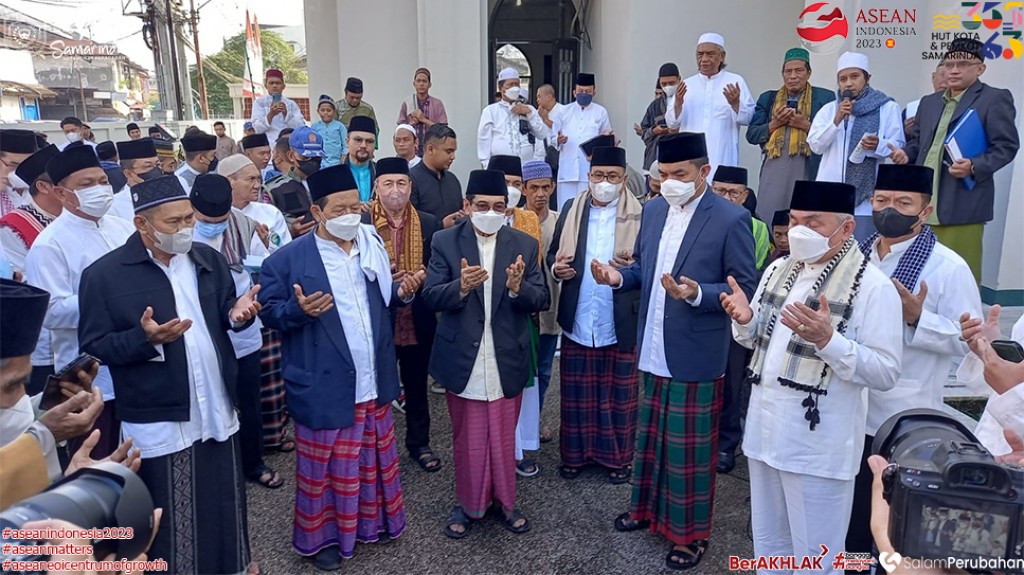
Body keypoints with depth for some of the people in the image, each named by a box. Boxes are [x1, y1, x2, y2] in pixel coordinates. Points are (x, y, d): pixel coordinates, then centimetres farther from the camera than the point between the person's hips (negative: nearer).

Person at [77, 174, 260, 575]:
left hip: (218, 411, 5)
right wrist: (144, 338, -27)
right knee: (171, 522, 10)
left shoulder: (208, 260, 4)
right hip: (159, 421, -4)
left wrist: (237, 314, -12)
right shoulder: (104, 274, -11)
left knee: (224, 508, 21)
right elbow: (93, 347, -10)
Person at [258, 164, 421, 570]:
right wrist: (299, 309, -27)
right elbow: (269, 311, -8)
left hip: (373, 382, 5)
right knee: (323, 467, 11)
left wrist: (403, 292, -8)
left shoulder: (371, 247, 6)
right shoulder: (288, 259, -10)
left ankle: (372, 520, 40)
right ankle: (320, 535, 31)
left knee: (375, 459, 20)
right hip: (326, 388, -5)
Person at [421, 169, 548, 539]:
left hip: (506, 361, 1)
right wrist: (461, 287, -30)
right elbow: (430, 298, -10)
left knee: (504, 436, 16)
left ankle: (504, 500, 36)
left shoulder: (525, 245, 0)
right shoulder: (445, 242, -4)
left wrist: (518, 288, -26)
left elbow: (541, 300, -5)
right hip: (463, 361, -1)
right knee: (467, 438, 14)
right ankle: (469, 503, 33)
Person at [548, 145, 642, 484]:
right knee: (576, 393, 13)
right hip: (577, 322, 3)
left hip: (621, 324, -2)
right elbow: (553, 254, 10)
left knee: (619, 395, 11)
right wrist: (555, 268, -11)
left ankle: (618, 457, 27)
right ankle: (575, 453, 28)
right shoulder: (571, 211, 6)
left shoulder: (641, 215, -5)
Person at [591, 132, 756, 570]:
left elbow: (746, 289, -12)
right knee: (650, 437, 20)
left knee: (690, 448, 8)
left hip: (695, 355, -6)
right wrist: (618, 277, -7)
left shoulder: (731, 219, -13)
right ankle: (648, 508, 40)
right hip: (653, 351, 6)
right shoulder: (652, 210, 6)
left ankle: (691, 533, 26)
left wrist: (697, 294, -27)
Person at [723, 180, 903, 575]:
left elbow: (886, 373, -17)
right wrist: (744, 320, -6)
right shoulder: (778, 269, 7)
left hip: (819, 445, -6)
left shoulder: (873, 286, -14)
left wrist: (826, 339, -30)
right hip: (764, 431, 7)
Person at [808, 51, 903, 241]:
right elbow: (815, 145, 2)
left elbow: (898, 146, 1)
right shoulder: (828, 109, 14)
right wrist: (837, 120, -11)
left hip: (867, 193, -2)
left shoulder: (888, 107, 7)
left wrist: (878, 145, -20)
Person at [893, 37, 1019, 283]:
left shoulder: (995, 99, 0)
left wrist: (974, 167, -20)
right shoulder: (929, 101, 20)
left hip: (962, 204, -6)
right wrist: (906, 154, 4)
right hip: (922, 202, 6)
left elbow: (1006, 146, -4)